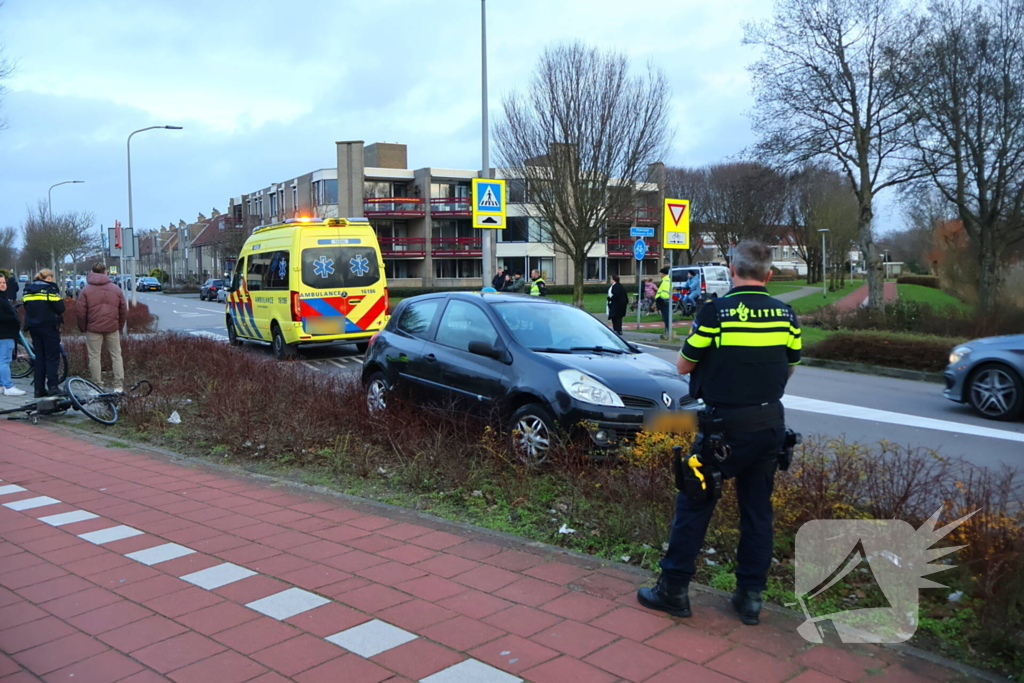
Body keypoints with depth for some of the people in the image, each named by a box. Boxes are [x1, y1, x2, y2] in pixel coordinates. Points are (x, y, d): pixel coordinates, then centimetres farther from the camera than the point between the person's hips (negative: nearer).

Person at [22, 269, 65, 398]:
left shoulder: (28, 289, 11)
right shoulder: (50, 288, -8)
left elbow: (26, 306, 12)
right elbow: (60, 308, -12)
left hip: (33, 326, 6)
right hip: (49, 327, -6)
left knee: (39, 357, 10)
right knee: (52, 357, -1)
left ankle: (39, 389, 9)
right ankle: (52, 386, -7)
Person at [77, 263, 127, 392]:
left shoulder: (86, 290, -1)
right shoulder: (116, 289, 5)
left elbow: (81, 312, -4)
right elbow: (124, 311, 7)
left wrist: (82, 328, 8)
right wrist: (120, 326, 17)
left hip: (93, 328, -2)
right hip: (113, 328, 2)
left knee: (95, 357, 5)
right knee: (116, 355, 7)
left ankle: (98, 386, 7)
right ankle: (119, 386, 3)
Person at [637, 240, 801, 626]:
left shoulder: (716, 311, -13)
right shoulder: (785, 315, 1)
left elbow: (683, 366, -5)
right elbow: (790, 366, 13)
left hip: (725, 426, -5)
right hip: (770, 424, 5)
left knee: (694, 503, 6)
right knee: (757, 509, 14)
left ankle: (673, 589, 14)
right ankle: (750, 595, 22)